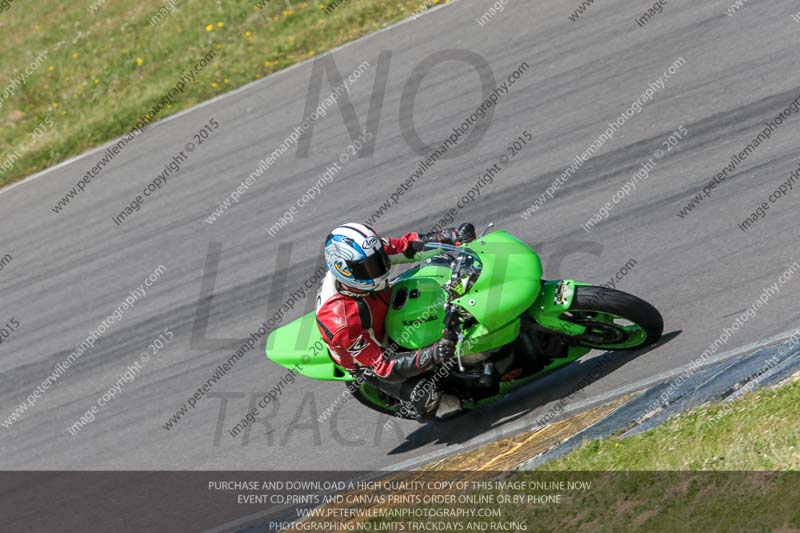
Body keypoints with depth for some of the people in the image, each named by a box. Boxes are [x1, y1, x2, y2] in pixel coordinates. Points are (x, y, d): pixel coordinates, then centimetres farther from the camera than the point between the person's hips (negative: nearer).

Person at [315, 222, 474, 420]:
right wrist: (432, 356, -50)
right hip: (366, 359, -7)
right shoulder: (341, 322, -42)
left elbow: (407, 245, -12)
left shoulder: (364, 257, -27)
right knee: (422, 393, -23)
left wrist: (454, 235, -24)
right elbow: (383, 365, -37)